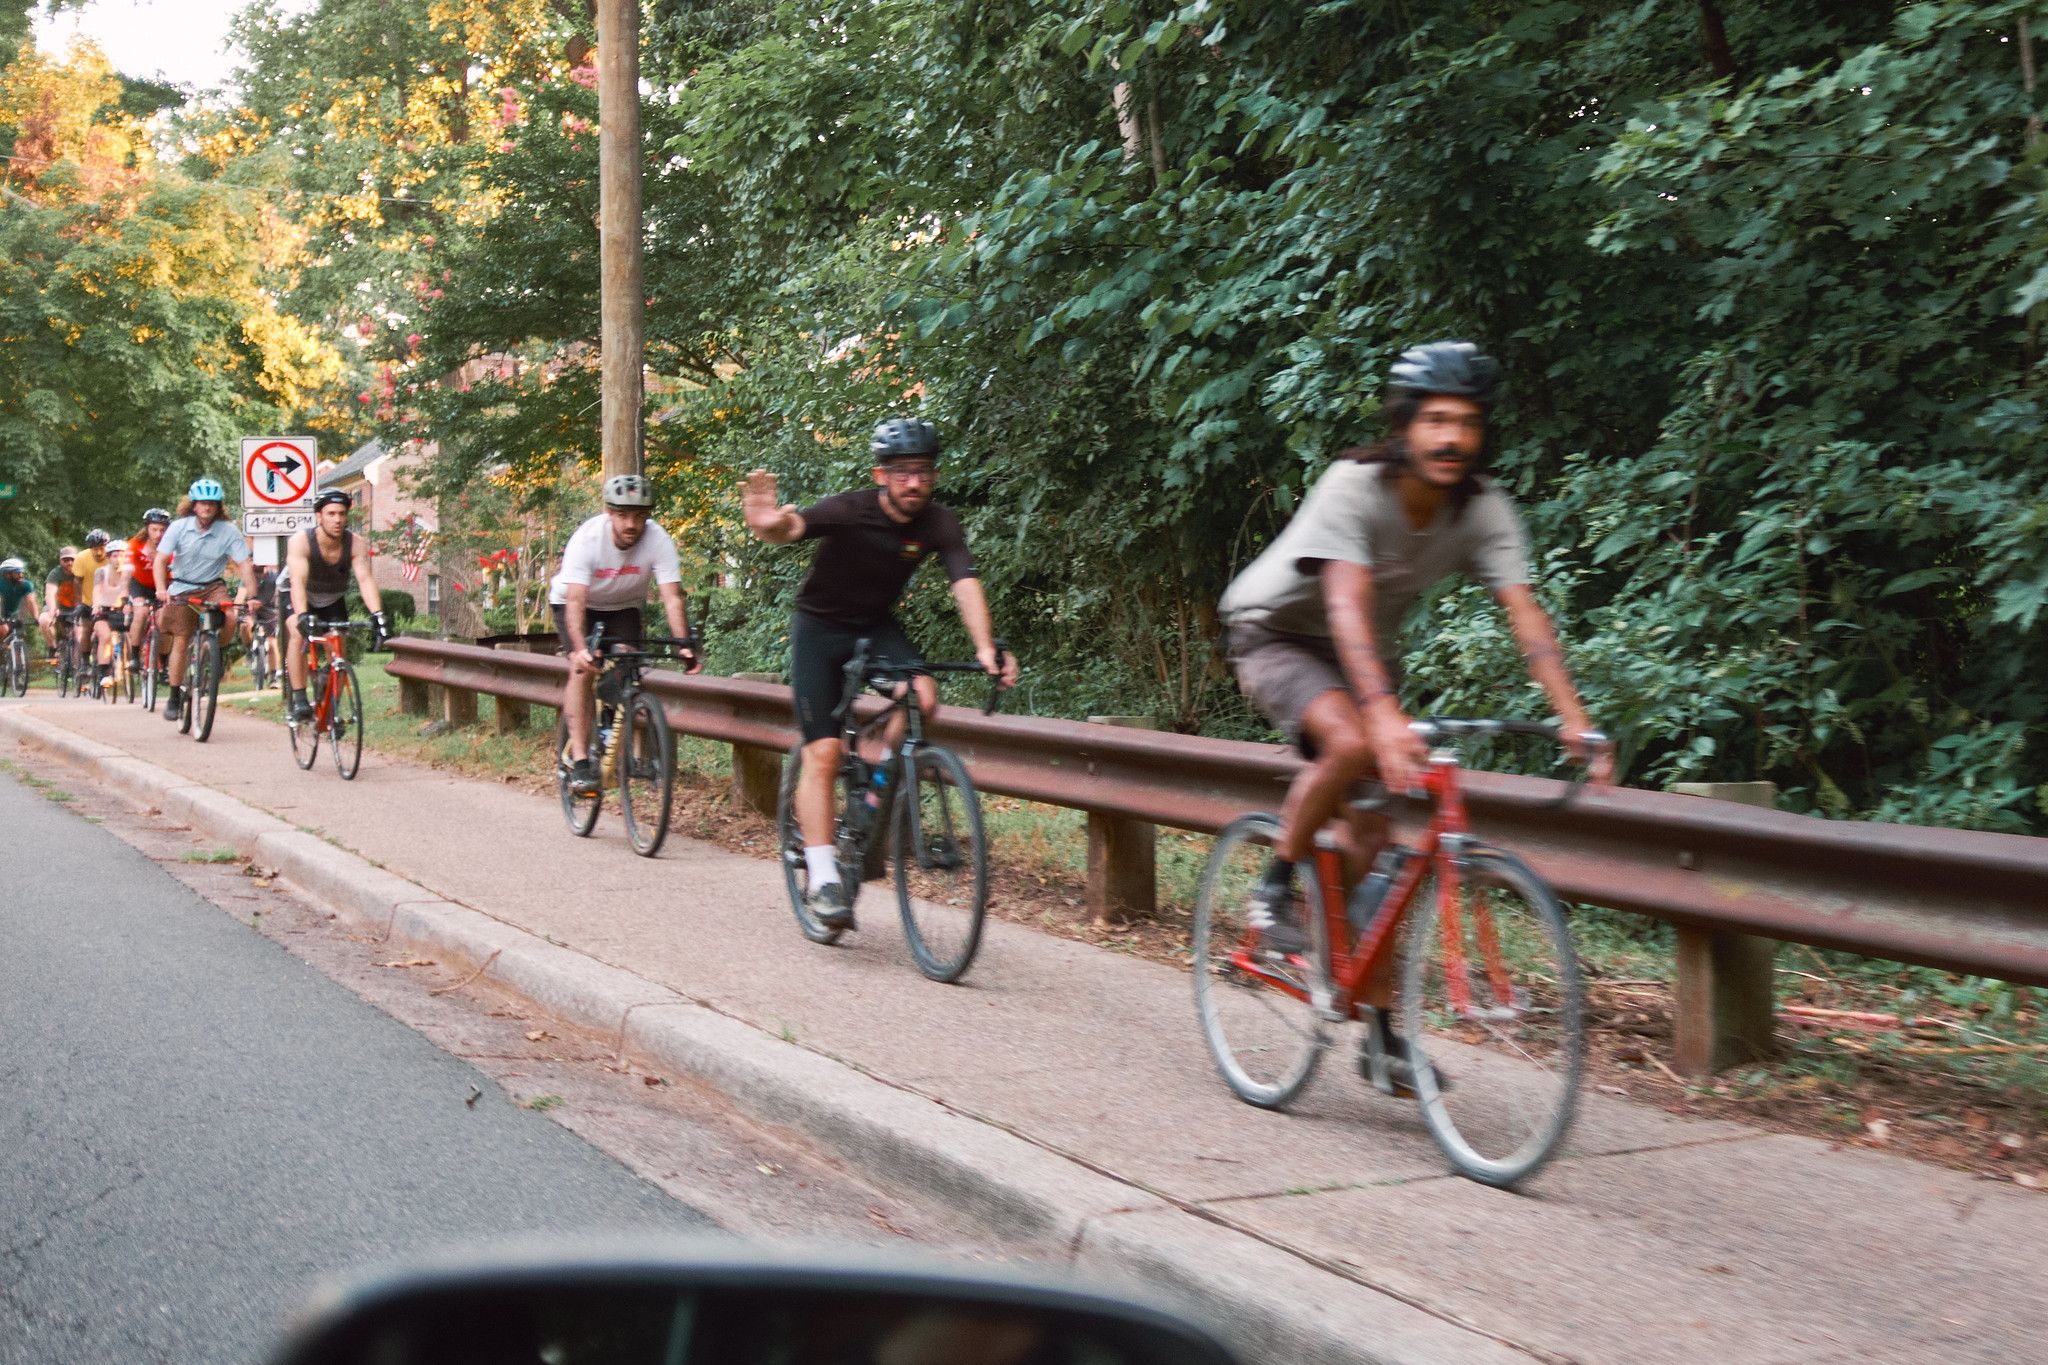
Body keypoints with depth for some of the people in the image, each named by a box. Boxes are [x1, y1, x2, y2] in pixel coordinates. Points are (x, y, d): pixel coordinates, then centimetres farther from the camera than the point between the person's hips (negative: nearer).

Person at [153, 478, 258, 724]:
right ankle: (175, 696, 11)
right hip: (182, 588, 0)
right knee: (180, 642, -3)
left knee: (229, 620, -29)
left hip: (212, 586, 0)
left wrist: (252, 595, -29)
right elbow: (161, 559, -13)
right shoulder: (179, 527, -9)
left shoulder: (229, 531, -11)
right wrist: (161, 589, -29)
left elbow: (245, 564, -15)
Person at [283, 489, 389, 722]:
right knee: (298, 635, -29)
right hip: (295, 597, -3)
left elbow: (365, 579, -36)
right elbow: (298, 581, -43)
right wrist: (303, 615, -59)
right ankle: (299, 700, -26)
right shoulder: (301, 542, -32)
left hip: (333, 599, 3)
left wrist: (377, 615, -51)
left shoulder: (356, 544, -25)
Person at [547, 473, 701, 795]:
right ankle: (579, 761, -22)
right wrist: (580, 647, -55)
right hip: (575, 601, -2)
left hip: (623, 605, 2)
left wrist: (686, 645, -46)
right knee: (584, 668, -22)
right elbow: (575, 600, -40)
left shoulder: (658, 541, -28)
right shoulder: (587, 538, -33)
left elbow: (672, 597, -32)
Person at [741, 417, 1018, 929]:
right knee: (823, 753, -11)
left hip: (877, 626, 3)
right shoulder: (849, 510, -26)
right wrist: (769, 526, -68)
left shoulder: (939, 523, -15)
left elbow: (965, 582, -26)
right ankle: (822, 879, -6)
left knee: (922, 697, -25)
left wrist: (985, 647, -43)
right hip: (820, 626, -3)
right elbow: (792, 528, -42)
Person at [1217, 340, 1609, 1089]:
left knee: (1374, 831, -2)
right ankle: (1275, 887, -10)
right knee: (1350, 742, -35)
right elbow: (1347, 606, -40)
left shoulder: (1484, 508, -15)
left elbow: (1525, 614, -22)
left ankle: (1379, 1027, 6)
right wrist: (1385, 715, -53)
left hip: (1367, 650, 5)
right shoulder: (1354, 486, -30)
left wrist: (1574, 719, -34)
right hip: (1275, 633, -5)